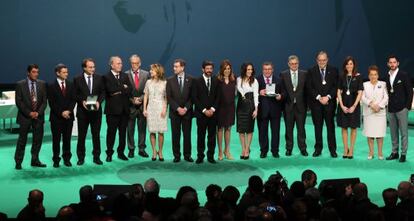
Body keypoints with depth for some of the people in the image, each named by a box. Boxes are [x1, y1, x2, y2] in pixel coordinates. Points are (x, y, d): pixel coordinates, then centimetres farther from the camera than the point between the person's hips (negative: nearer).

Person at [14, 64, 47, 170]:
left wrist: (38, 112, -10)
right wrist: (29, 113, -13)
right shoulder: (20, 85, -3)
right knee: (22, 140, 1)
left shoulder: (42, 84, 5)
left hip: (38, 116, 3)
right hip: (25, 117, -3)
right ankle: (18, 162, 9)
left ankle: (35, 160, 18)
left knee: (38, 139, 7)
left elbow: (44, 101, 4)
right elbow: (18, 102, -6)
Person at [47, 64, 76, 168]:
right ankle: (56, 160, 10)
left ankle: (67, 159, 14)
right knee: (56, 139, 2)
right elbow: (51, 103, -6)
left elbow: (73, 100, 5)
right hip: (56, 117, -3)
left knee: (67, 139, 6)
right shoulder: (51, 86, -2)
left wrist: (69, 110, -10)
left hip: (68, 116, 3)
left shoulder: (70, 85, 9)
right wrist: (61, 112, -13)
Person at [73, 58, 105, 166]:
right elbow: (75, 94, 0)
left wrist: (99, 101, -12)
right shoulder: (77, 79, -1)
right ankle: (81, 157, 15)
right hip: (82, 110, -1)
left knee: (96, 134, 7)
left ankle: (96, 157, 16)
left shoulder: (99, 78, 4)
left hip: (96, 110, 1)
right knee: (81, 135, 6)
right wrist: (82, 101, -16)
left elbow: (103, 92, 4)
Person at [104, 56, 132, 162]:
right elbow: (110, 90, -18)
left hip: (124, 109, 5)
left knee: (123, 132, 9)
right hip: (112, 109, -5)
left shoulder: (125, 76, 13)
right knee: (111, 132, 2)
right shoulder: (106, 77, -4)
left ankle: (121, 152, 18)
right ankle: (109, 153, 10)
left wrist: (118, 91, -12)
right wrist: (123, 87, -8)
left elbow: (129, 90, 0)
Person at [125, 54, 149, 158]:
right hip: (130, 106, -1)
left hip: (142, 105, 1)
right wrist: (132, 100, -11)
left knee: (142, 128, 6)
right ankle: (131, 149, 14)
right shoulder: (125, 75, 0)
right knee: (130, 129, 5)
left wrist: (140, 99, -10)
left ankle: (142, 149, 14)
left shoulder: (146, 74, 4)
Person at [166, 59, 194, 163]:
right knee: (175, 135, 3)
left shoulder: (190, 79, 1)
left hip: (187, 112, 0)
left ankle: (187, 155, 12)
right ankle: (176, 155, 11)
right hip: (174, 112, 1)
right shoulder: (170, 80, 2)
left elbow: (192, 96, -1)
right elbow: (169, 97, -1)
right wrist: (178, 108, -11)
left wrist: (186, 108, -11)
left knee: (187, 135, 3)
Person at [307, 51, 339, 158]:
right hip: (316, 103, 0)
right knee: (317, 126, 4)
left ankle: (332, 149, 7)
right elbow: (309, 87, -1)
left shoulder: (333, 71, 5)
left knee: (330, 126, 1)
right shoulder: (311, 71, 5)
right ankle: (318, 149, 12)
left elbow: (336, 86, 0)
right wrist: (318, 97, -11)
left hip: (329, 102, 0)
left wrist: (328, 97, -12)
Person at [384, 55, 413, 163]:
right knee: (393, 132, 9)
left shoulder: (404, 75, -4)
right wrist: (387, 105, 6)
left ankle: (403, 154, 3)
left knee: (403, 132, -2)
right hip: (391, 109, 5)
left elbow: (410, 91, -4)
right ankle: (394, 152, 16)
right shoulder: (387, 77, 11)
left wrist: (407, 106, -9)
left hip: (402, 108, -5)